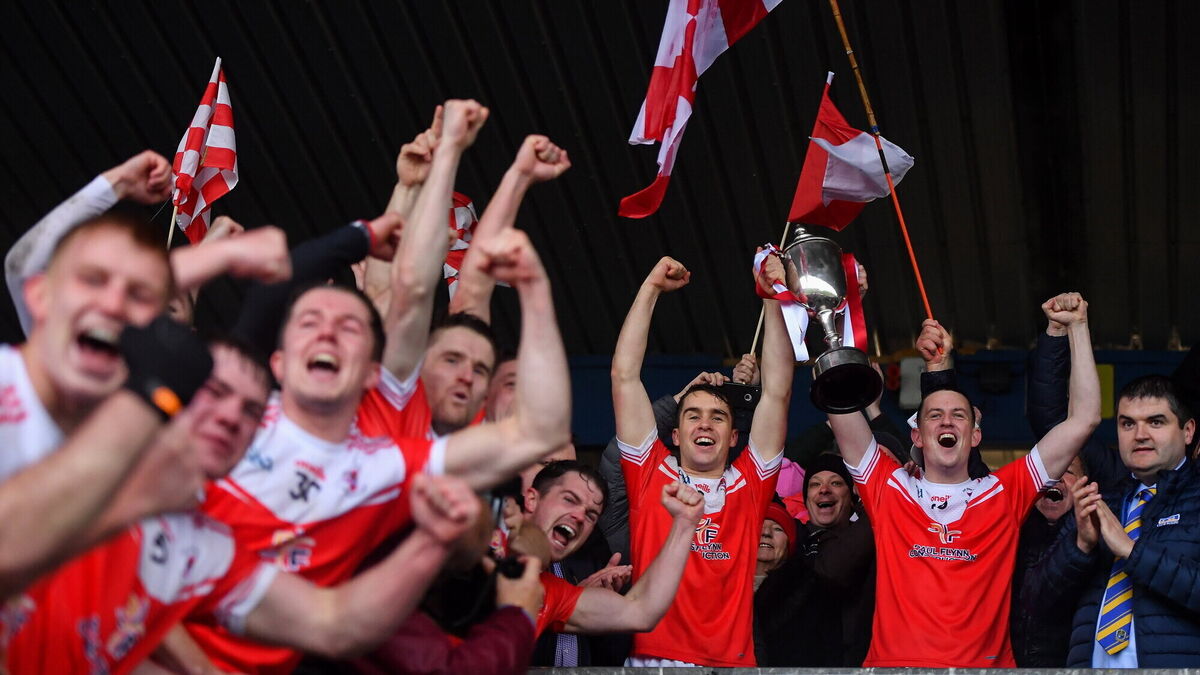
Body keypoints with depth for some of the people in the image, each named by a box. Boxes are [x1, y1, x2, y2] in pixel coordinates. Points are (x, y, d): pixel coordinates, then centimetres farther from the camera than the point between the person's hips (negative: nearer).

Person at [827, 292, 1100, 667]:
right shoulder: (889, 488, 12)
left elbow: (1084, 419, 12)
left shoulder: (1004, 493, 12)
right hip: (893, 661, -1)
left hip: (986, 662, 1)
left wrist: (1077, 326, 13)